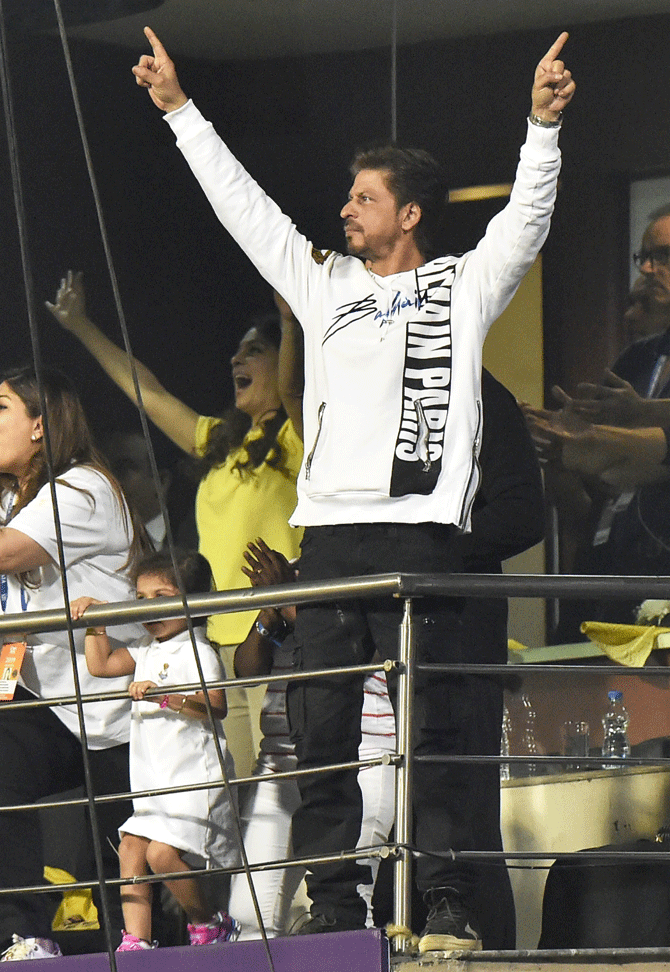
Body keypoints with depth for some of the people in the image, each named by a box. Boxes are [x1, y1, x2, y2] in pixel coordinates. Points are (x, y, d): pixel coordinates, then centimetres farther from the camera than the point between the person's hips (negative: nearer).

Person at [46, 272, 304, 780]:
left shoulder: (295, 437, -1)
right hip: (222, 642, 8)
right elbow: (151, 395, 29)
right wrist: (82, 328, 35)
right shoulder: (222, 441, 21)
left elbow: (291, 385, -21)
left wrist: (290, 316, -30)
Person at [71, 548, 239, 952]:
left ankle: (209, 924, 1)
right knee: (132, 845, -1)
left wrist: (164, 695, -30)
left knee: (163, 852, -18)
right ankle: (136, 939, -2)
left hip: (195, 778, -9)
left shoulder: (198, 652, -11)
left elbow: (217, 705, -23)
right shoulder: (146, 650, 16)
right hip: (154, 780, 9)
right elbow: (101, 665, 25)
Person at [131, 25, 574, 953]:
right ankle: (334, 906, 4)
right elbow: (242, 204, 24)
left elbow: (526, 218, -4)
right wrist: (179, 108, 24)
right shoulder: (324, 283, 20)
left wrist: (543, 122, -18)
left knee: (426, 727, -8)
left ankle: (445, 904, -9)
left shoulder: (463, 286, 9)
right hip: (329, 528, 5)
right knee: (321, 729, 1)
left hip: (419, 528, -5)